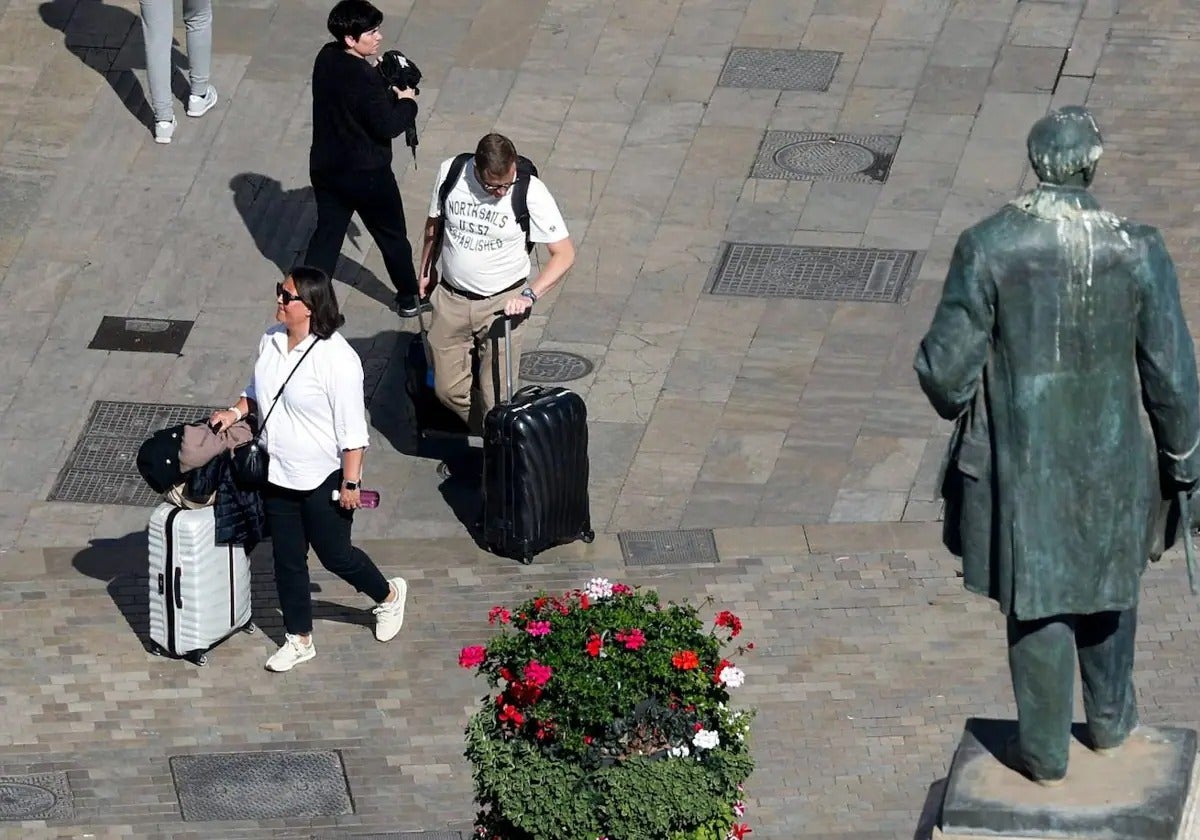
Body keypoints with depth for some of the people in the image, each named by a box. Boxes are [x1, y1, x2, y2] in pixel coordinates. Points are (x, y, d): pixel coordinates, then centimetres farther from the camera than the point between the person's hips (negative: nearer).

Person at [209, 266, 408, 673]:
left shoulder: (337, 358, -24)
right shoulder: (272, 341, -2)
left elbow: (352, 429, -20)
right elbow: (257, 391, 17)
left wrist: (351, 483, -18)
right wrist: (235, 411, -2)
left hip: (323, 479, -7)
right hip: (278, 474, 7)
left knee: (335, 555, 10)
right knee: (287, 559, 14)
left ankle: (388, 595, 38)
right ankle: (299, 640, 29)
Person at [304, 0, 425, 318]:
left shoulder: (326, 58, -6)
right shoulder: (365, 79, -30)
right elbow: (387, 127, -22)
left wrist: (382, 80, 0)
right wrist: (406, 101, -6)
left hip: (325, 168, 6)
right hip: (366, 173, -6)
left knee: (327, 233, 18)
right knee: (392, 236, 15)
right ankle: (409, 298, 31)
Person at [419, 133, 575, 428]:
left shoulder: (530, 192, -19)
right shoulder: (450, 173, -11)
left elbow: (564, 253, -16)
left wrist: (529, 295, -28)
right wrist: (425, 270, 21)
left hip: (502, 303, -3)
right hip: (450, 299, 3)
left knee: (496, 398, -5)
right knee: (448, 390, 5)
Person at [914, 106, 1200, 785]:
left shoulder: (988, 248, -18)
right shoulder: (1138, 252, -16)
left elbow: (947, 368, -12)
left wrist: (958, 404, 12)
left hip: (1021, 462, -1)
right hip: (1113, 461, 1)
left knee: (1036, 601, 15)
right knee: (1108, 585, 25)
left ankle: (1045, 750, 28)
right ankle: (1111, 722, 42)